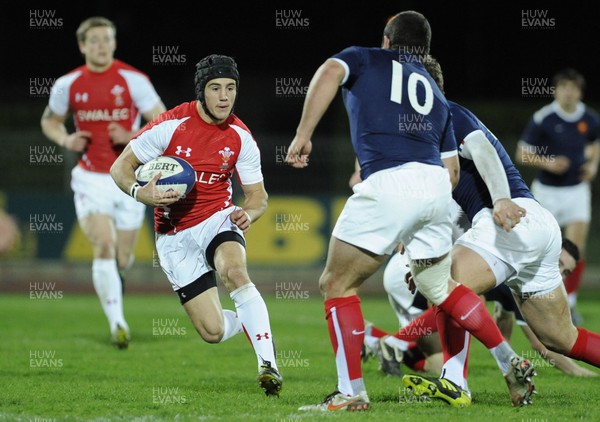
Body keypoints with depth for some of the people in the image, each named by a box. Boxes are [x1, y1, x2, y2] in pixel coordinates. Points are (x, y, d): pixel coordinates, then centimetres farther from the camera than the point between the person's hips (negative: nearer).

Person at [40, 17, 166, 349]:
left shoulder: (133, 80, -7)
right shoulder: (68, 84, -1)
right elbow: (49, 121, 16)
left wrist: (131, 136, -21)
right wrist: (65, 140, -5)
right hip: (90, 179, 0)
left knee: (121, 258, 6)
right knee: (104, 246, -19)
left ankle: (113, 271, 45)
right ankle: (117, 322, -18)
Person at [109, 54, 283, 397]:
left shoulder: (241, 137, -5)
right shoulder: (172, 125, -13)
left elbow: (258, 196, 5)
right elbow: (120, 168, -6)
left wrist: (249, 214, -19)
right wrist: (142, 194, -27)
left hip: (218, 220, 1)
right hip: (175, 236, -1)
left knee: (235, 272, -36)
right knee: (213, 332, -9)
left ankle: (268, 364, -35)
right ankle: (250, 321, 29)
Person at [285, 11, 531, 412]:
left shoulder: (365, 59, 17)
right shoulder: (434, 91, 30)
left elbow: (330, 72, -7)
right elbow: (452, 168, 25)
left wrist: (303, 134, -8)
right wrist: (431, 211, 36)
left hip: (387, 183, -6)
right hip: (436, 184, 6)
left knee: (337, 285, 5)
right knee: (441, 288, 25)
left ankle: (352, 392, -3)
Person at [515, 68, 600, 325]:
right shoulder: (542, 119, -12)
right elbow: (522, 155, -6)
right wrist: (547, 163, -21)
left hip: (576, 190, 2)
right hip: (547, 190, -2)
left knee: (576, 248, -9)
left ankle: (569, 303, 2)